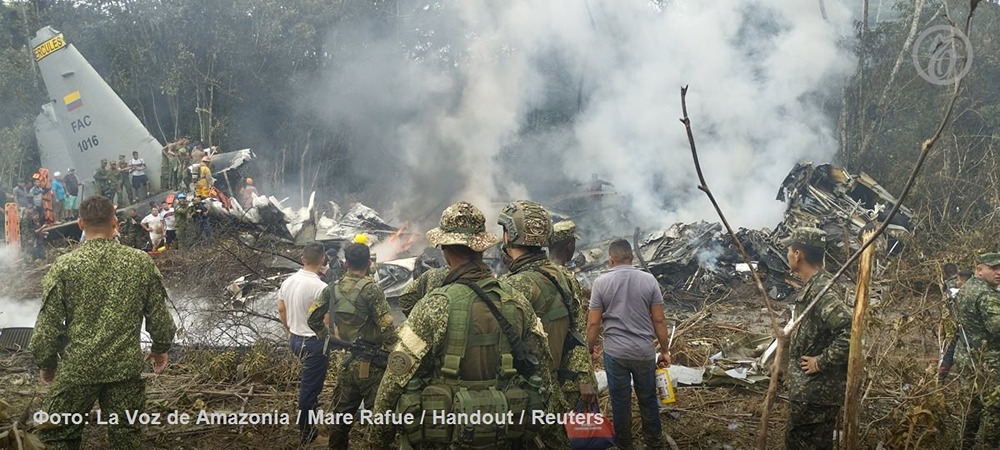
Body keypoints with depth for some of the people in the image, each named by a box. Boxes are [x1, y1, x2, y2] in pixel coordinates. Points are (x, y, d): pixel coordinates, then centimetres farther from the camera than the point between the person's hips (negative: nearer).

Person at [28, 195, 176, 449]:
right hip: (126, 368, 2)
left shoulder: (65, 266, -9)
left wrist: (46, 362, 9)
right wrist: (161, 348, 21)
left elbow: (47, 324, -6)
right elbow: (159, 314, 4)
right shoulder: (141, 262, -3)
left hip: (77, 369, -2)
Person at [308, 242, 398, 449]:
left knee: (342, 412, 18)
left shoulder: (333, 289, 3)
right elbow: (387, 329, -18)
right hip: (370, 364, -6)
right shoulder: (370, 289, -15)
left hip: (346, 361, 6)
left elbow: (313, 318, 12)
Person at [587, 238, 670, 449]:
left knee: (620, 400, 11)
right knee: (648, 399, 15)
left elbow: (593, 322, -5)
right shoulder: (649, 280, -4)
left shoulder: (601, 282, -6)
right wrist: (664, 350, 8)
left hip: (615, 352, -1)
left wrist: (590, 347, 11)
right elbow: (659, 320, -2)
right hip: (645, 351, 1)